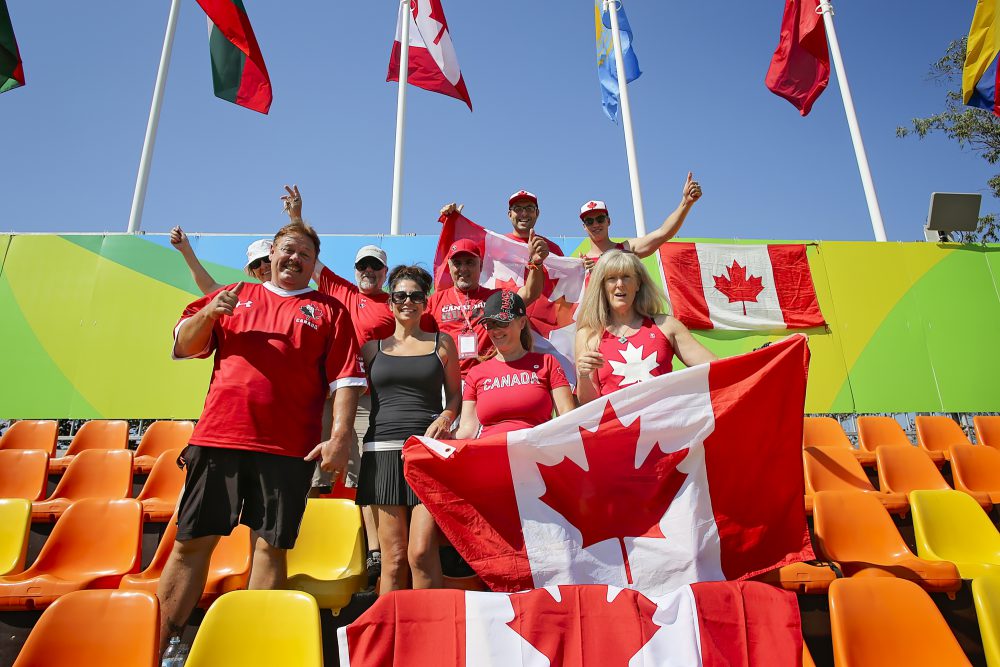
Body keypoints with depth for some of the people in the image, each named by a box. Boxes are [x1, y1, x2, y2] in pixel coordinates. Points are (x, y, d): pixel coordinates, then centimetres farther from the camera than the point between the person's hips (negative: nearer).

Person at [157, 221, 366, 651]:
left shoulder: (329, 310, 10)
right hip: (218, 437, 2)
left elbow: (346, 378, 2)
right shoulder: (235, 295, 18)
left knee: (271, 545, 3)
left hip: (288, 447, -2)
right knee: (192, 540, 6)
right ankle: (159, 645, 18)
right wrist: (209, 314, -4)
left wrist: (340, 435, -9)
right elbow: (183, 347, 16)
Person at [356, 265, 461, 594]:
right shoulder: (373, 346, 15)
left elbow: (455, 394, 14)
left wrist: (445, 418, -5)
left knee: (422, 552, -10)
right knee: (393, 557, 2)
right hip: (384, 450, 1)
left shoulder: (442, 342, 13)